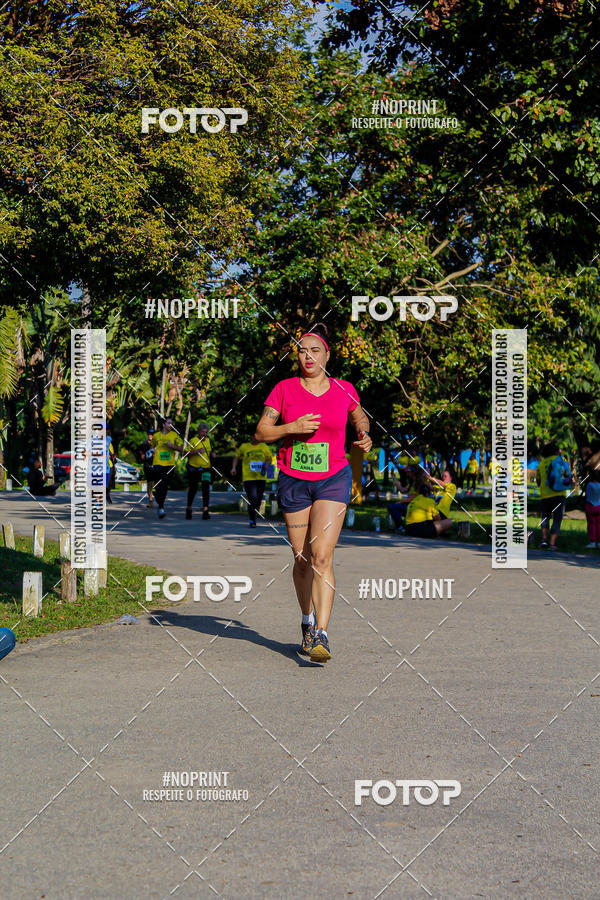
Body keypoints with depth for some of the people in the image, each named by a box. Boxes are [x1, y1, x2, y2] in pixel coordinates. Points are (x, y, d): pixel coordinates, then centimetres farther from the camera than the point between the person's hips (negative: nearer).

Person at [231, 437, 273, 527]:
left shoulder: (264, 447, 9)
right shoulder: (244, 447, 4)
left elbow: (269, 458, 18)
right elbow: (236, 457, 15)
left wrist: (266, 465, -3)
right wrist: (234, 468, 1)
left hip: (261, 478, 3)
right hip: (248, 478, -3)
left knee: (258, 501, 8)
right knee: (253, 500, -15)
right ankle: (252, 521, -3)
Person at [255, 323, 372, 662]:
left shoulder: (343, 390, 1)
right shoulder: (284, 389, 0)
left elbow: (359, 417, 22)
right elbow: (261, 432, -1)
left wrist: (365, 435, 1)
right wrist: (293, 427, -17)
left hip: (333, 479, -1)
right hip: (293, 481, 1)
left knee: (322, 556, -16)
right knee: (302, 559, 9)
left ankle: (321, 634, -19)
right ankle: (307, 621, 32)